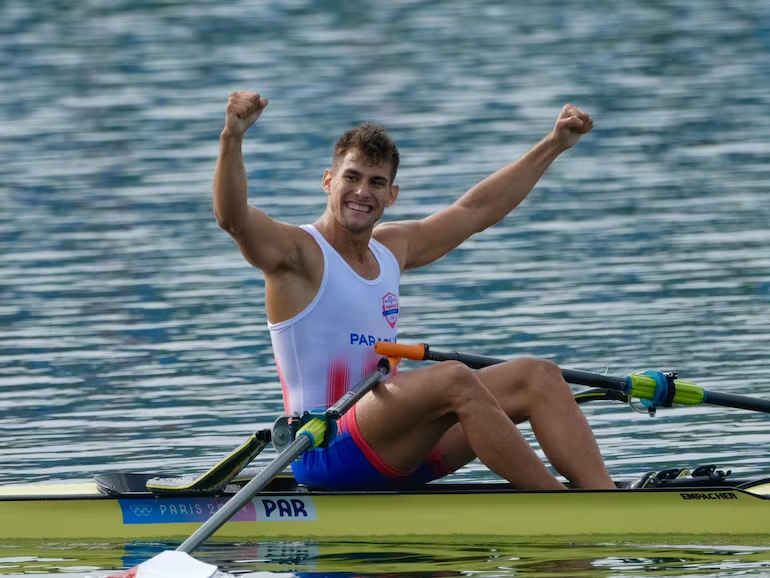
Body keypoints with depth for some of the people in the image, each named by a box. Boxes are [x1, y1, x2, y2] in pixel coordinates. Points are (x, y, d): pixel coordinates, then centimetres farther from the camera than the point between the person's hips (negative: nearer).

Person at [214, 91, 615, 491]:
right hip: (325, 455, -9)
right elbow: (231, 216, -26)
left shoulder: (391, 248, 16)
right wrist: (232, 138, -43)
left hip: (395, 451, 9)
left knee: (538, 376, -3)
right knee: (453, 379, -31)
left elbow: (476, 209, 27)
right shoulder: (296, 253, -7)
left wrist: (554, 145, 29)